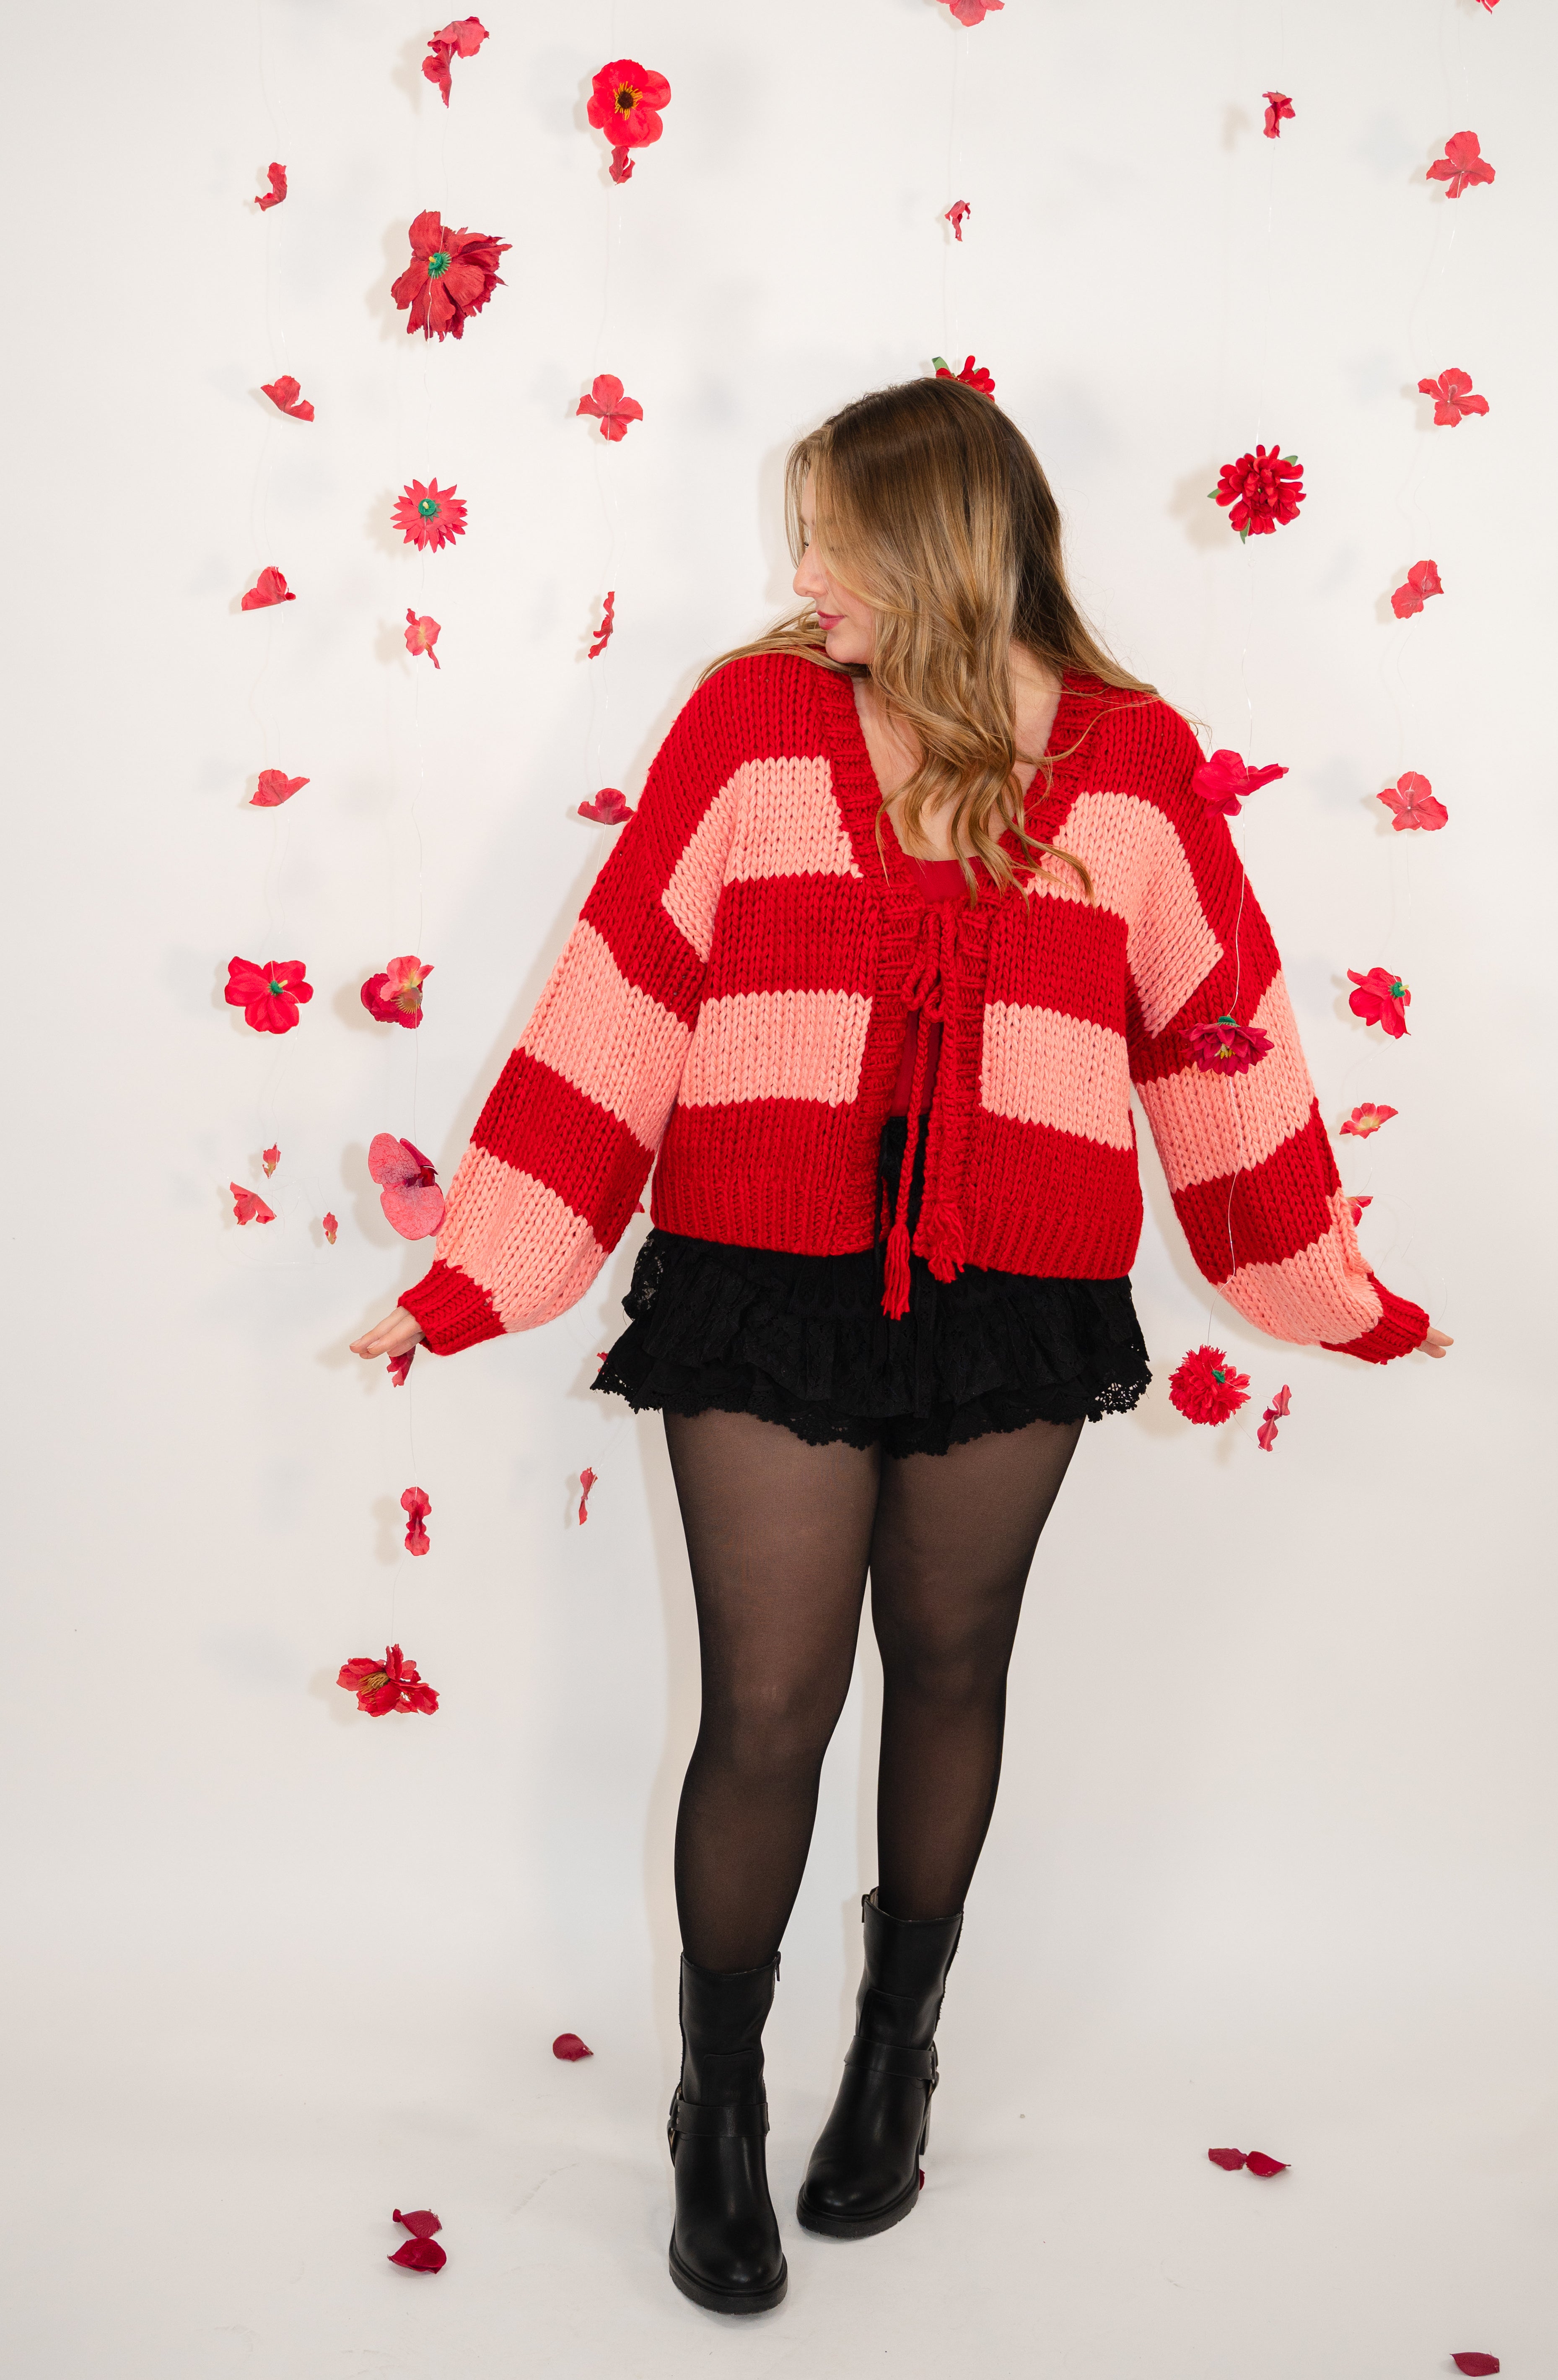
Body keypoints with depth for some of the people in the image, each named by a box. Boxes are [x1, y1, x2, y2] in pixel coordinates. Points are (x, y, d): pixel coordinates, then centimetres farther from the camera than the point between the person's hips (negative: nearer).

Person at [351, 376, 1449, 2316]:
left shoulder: (1132, 763, 1)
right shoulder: (751, 718, -1)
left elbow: (1221, 1033, 8)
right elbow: (617, 997, -3)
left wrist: (1332, 1292, 12)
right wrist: (471, 1283, -6)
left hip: (1016, 1305, 2)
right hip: (766, 1287, -1)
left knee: (949, 1670, 17)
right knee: (767, 1713, 3)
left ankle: (899, 2045, 42)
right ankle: (719, 2107, 29)